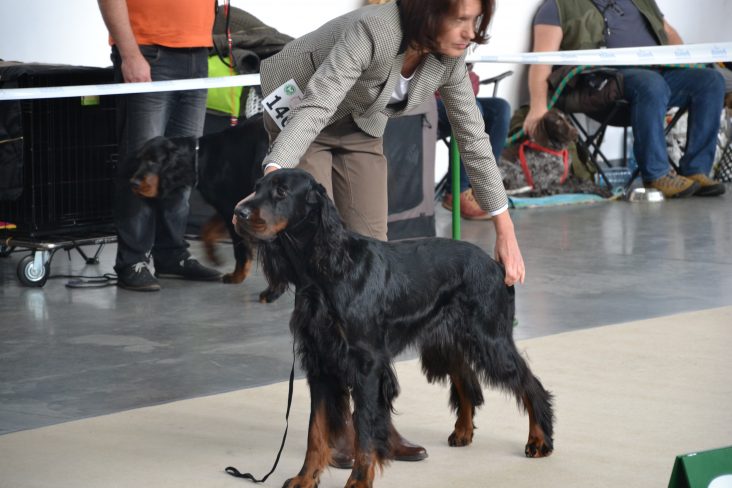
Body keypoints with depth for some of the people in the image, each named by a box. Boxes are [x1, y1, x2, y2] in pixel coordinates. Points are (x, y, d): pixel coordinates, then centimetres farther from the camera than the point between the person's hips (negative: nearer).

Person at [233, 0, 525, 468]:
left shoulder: (447, 59, -17)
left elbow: (474, 140, -9)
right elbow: (316, 108, -45)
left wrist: (506, 231, -9)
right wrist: (272, 177, -58)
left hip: (361, 130, 6)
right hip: (300, 119, -6)